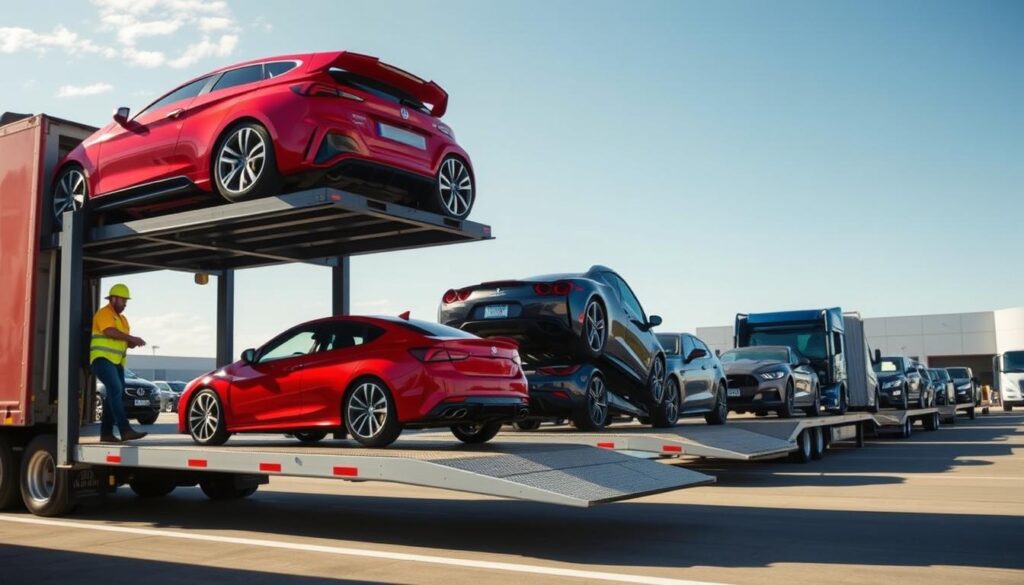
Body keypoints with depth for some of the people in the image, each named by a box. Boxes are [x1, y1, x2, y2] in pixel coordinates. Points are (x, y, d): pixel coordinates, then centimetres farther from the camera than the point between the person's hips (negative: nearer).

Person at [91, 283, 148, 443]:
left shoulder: (122, 318, 24)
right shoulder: (104, 313, -5)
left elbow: (124, 340, 24)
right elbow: (111, 332, -23)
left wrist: (133, 343, 1)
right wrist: (133, 338, -18)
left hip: (116, 362, 10)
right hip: (103, 359, -10)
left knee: (115, 394, 6)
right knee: (116, 390, -23)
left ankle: (106, 433, 11)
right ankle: (125, 430, -31)